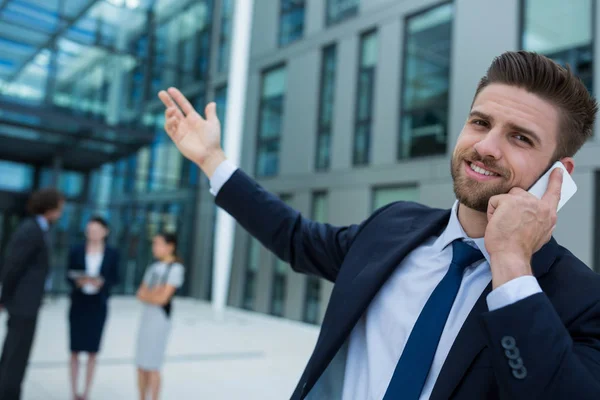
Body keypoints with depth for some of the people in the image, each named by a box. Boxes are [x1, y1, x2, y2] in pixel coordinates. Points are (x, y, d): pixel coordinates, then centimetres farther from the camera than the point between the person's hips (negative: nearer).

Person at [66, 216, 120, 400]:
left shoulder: (112, 253, -1)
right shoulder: (76, 251, 0)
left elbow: (115, 278, 2)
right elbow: (68, 275, 3)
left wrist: (102, 282, -18)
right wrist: (78, 281, -18)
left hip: (98, 305, 0)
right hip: (78, 304, 0)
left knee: (92, 352, 5)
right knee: (75, 350, 5)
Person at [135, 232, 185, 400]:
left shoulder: (176, 268, -9)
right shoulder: (153, 267, 13)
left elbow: (162, 298, -13)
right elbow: (140, 294, 8)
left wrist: (147, 294, 1)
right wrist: (154, 293, -9)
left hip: (160, 319, -7)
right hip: (146, 317, 7)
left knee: (152, 366, -4)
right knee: (141, 365, 10)